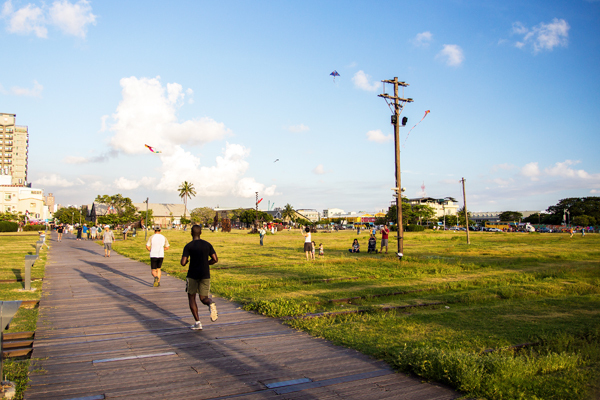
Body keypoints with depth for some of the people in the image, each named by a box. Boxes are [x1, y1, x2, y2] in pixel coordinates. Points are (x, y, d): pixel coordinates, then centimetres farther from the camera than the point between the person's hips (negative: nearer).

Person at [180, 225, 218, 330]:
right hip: (205, 275, 3)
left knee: (191, 298, 14)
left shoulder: (188, 246, -7)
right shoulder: (207, 244, 4)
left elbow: (183, 263, -14)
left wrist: (186, 261, 9)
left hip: (193, 275, -3)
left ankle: (197, 323, 6)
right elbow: (215, 259, 1)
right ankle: (211, 304, -26)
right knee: (203, 298, 12)